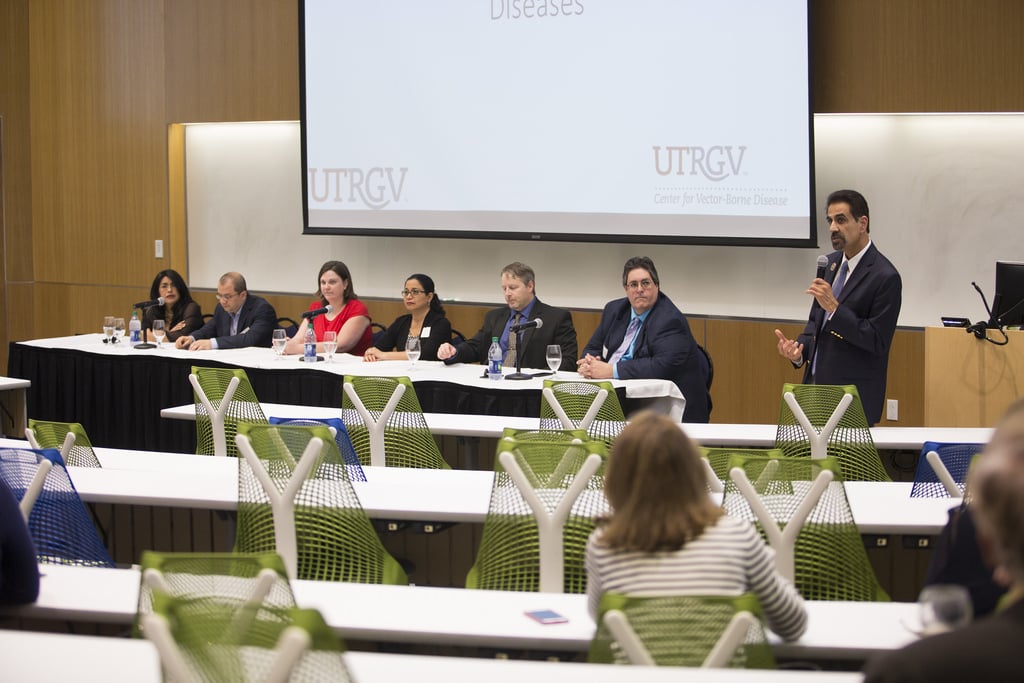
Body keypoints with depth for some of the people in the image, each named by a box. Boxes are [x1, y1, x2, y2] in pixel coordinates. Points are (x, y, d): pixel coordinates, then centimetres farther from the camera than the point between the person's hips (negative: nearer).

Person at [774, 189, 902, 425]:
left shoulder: (885, 277, -14)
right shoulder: (832, 263, 10)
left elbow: (878, 341, -17)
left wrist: (835, 308, -23)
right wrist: (799, 348, -2)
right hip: (815, 384, 7)